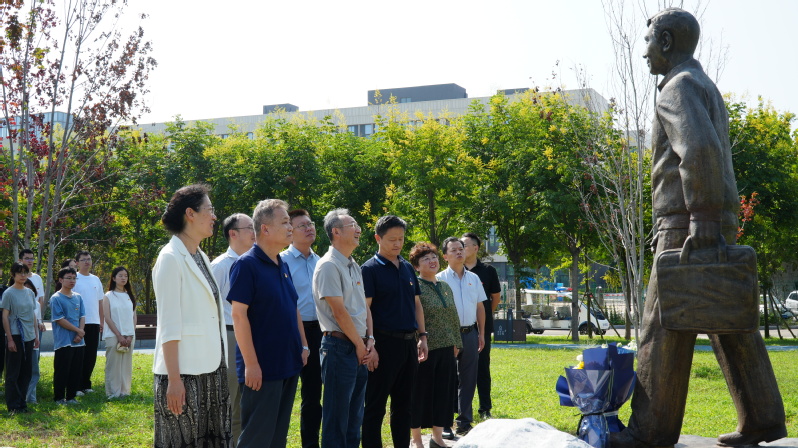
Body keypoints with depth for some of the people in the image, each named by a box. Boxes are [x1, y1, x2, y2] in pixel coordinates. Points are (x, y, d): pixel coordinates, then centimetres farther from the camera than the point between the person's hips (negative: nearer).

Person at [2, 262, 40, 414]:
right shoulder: (9, 293, -7)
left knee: (26, 372, 9)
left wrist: (36, 335, 13)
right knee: (13, 372, -1)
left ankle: (22, 404, 17)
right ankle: (13, 406, 3)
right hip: (15, 337, -6)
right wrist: (10, 339, -14)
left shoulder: (30, 293, 10)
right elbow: (5, 317, -9)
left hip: (29, 337, 6)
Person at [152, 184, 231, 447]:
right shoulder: (171, 258, -9)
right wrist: (173, 379, -18)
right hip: (184, 371, -8)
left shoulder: (201, 258, 14)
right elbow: (169, 325, -14)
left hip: (210, 370, 8)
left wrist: (220, 364, 12)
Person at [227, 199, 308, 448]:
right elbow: (238, 314, -16)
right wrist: (251, 363, -19)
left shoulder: (283, 266, 12)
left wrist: (303, 346, 12)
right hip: (262, 368, -8)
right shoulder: (246, 264, -12)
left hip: (289, 365, 8)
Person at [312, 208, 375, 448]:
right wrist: (360, 345, -10)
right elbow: (339, 312, -16)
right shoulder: (328, 265, -12)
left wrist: (370, 341, 3)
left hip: (360, 349, 9)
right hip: (340, 346, -9)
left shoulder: (354, 266, 15)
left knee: (355, 415, 15)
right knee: (337, 417, -2)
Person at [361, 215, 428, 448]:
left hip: (409, 342, 7)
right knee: (376, 405, 0)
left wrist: (422, 336, 10)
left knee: (403, 403, 13)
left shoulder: (408, 268, 13)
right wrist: (370, 343, -19)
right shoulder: (370, 269, -6)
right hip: (385, 341, -6)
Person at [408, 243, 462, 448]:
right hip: (424, 350, -7)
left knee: (443, 392, 11)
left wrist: (456, 343, 16)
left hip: (446, 349, 7)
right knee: (420, 393, 2)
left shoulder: (445, 287, 13)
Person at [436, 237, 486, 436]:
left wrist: (481, 334, 12)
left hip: (470, 333, 5)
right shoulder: (440, 279, -4)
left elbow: (480, 307, 16)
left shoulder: (474, 278, 12)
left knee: (468, 380, 8)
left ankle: (464, 422, 16)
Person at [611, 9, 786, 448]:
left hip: (689, 226, -10)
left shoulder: (679, 86, -8)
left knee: (664, 327, -7)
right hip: (718, 226, 10)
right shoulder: (707, 88, 24)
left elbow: (700, 149, -24)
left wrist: (701, 218, -26)